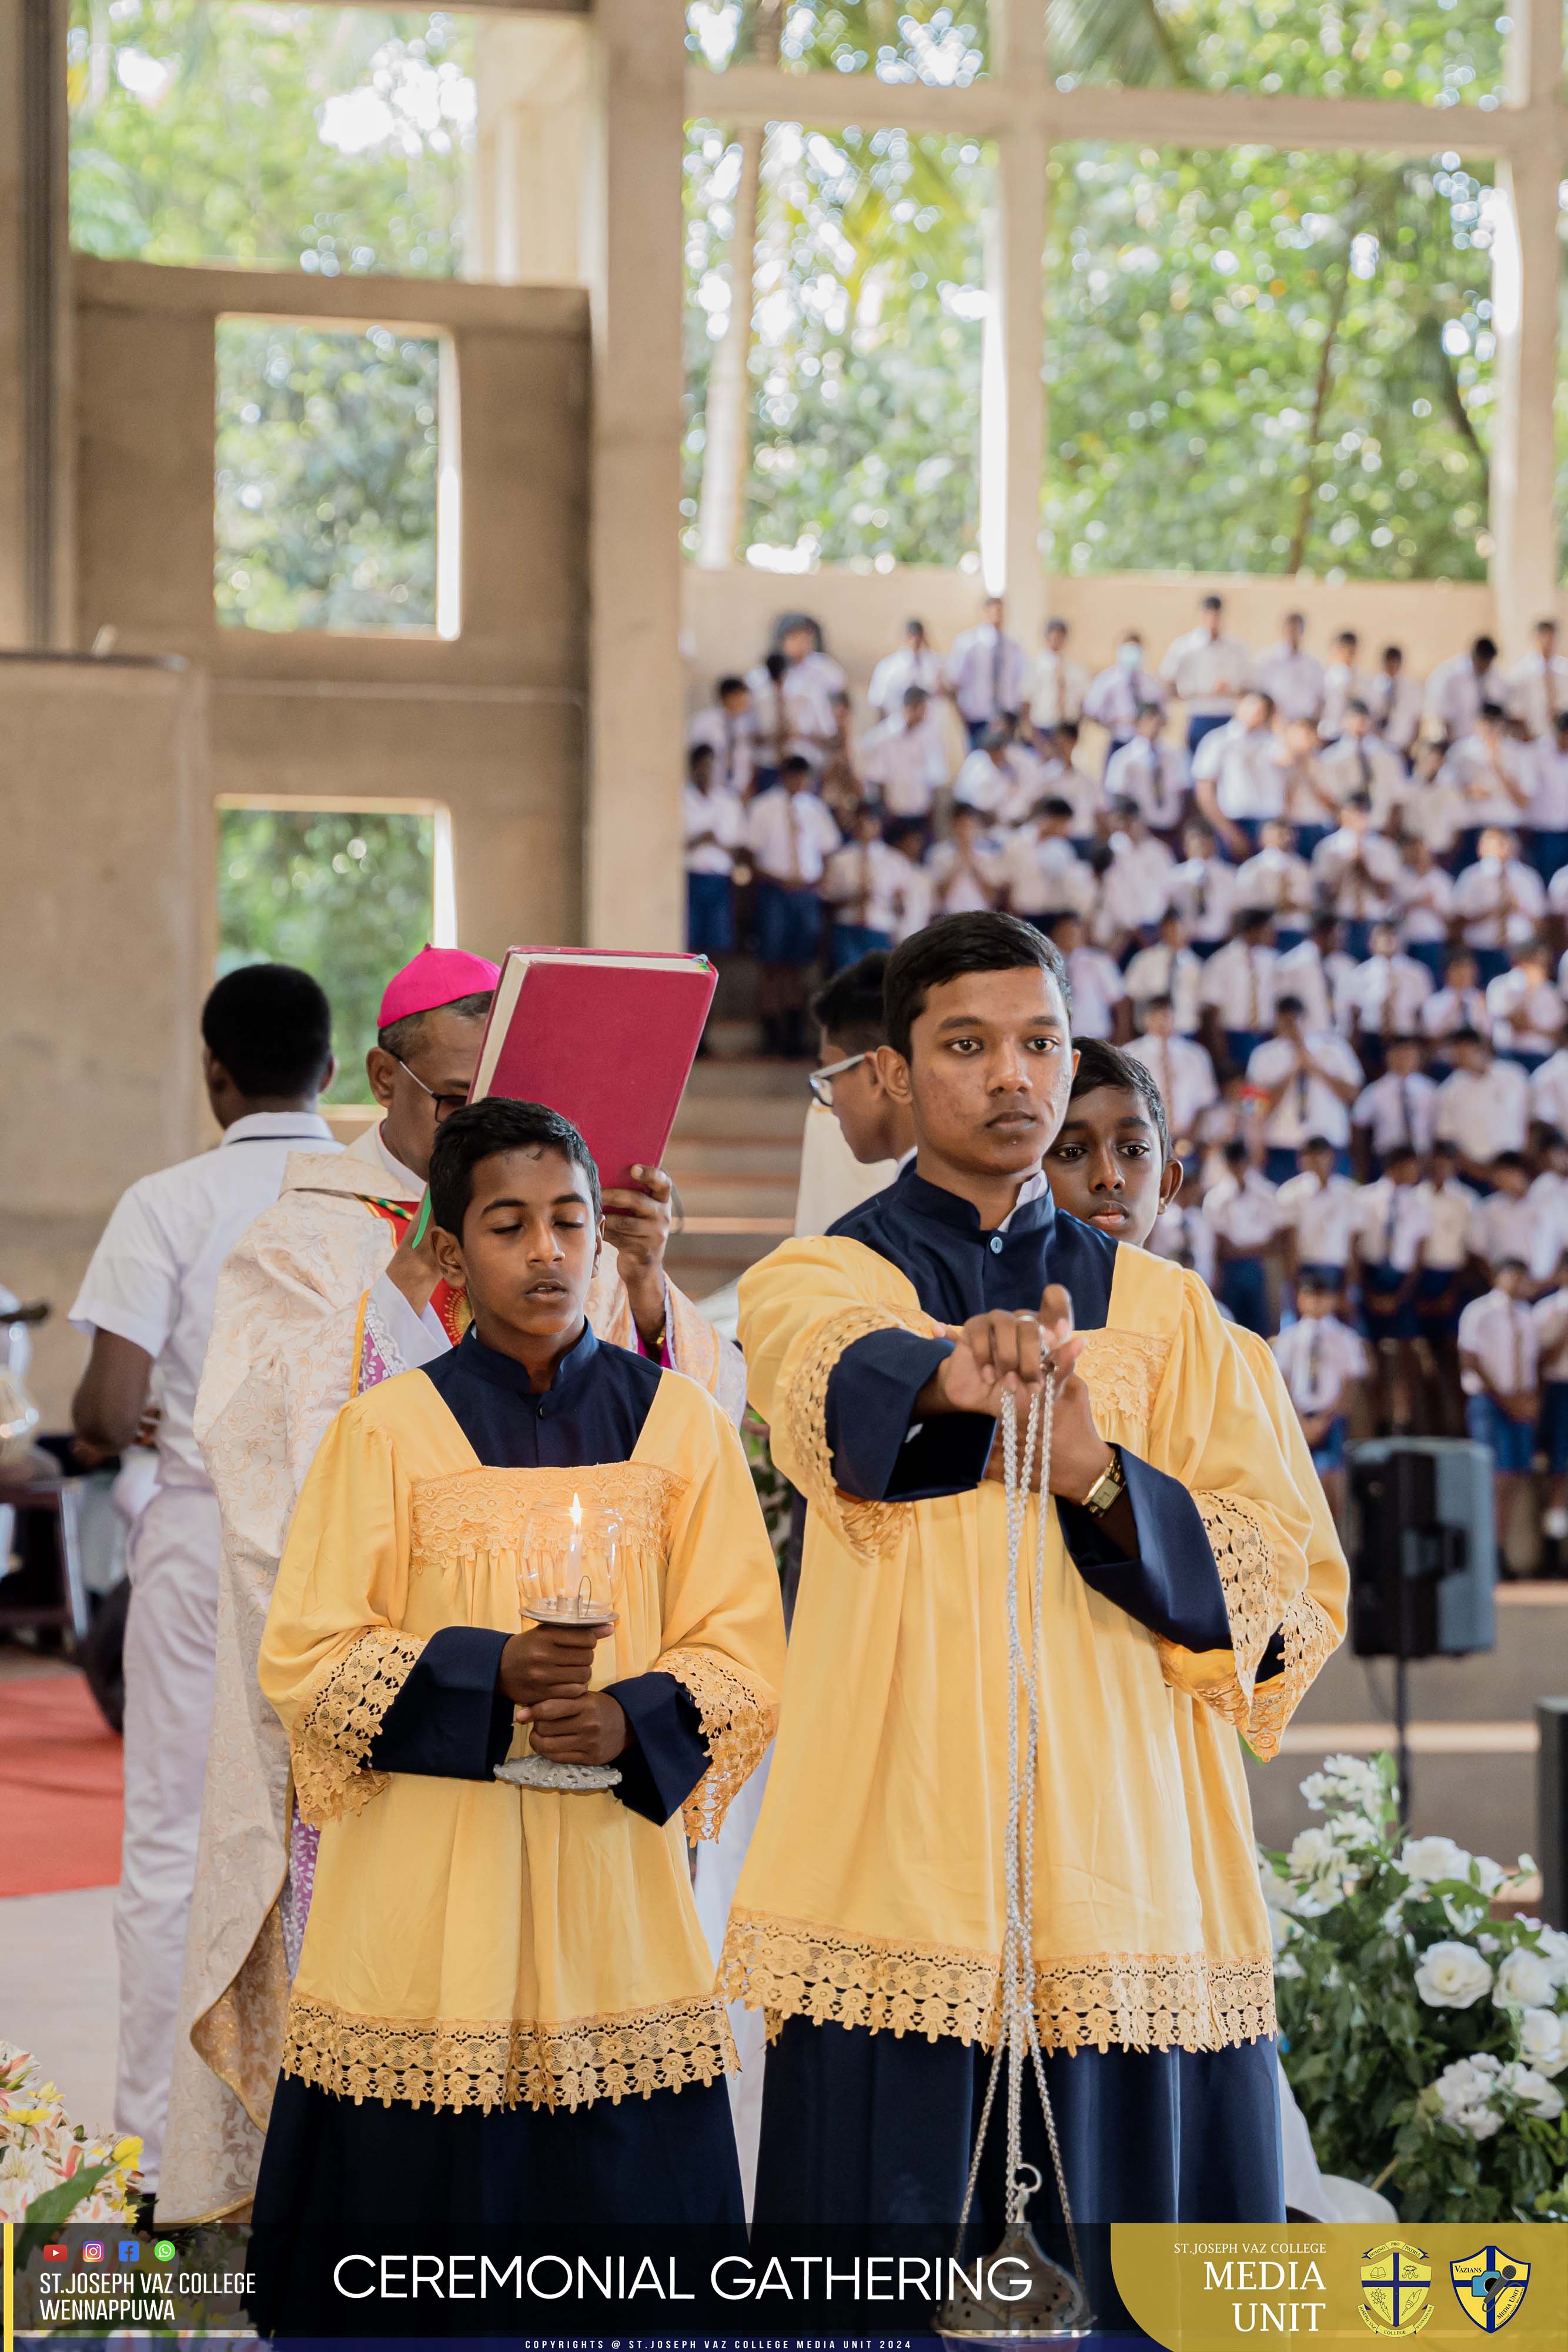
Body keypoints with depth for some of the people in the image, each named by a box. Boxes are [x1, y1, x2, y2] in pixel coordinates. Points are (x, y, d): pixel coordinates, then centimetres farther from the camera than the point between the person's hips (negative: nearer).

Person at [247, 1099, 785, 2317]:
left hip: (613, 1859, 2)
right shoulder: (388, 1428, 1)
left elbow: (743, 1651, 5)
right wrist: (491, 1672, -17)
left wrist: (632, 1718, -15)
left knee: (622, 2178, 0)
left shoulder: (678, 1420, 6)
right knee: (421, 2180, -2)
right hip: (427, 1874, -1)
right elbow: (306, 1659, -3)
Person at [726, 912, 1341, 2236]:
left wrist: (1101, 1479, -13)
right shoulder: (813, 1282, 7)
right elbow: (841, 1376, -18)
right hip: (896, 1866, -2)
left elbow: (1287, 1586, 5)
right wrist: (949, 1375, -42)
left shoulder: (1165, 1311, 15)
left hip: (1127, 1869, 2)